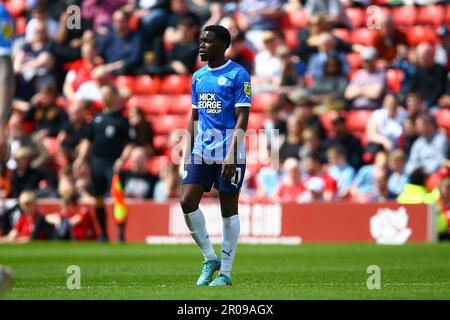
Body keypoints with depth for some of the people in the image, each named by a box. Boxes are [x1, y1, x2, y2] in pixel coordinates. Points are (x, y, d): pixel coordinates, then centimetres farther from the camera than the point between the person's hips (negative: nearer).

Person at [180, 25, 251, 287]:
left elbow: (242, 118, -12)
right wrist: (188, 152, 14)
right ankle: (210, 258, 12)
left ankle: (225, 272, 8)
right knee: (187, 202, -4)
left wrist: (232, 154, -20)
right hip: (201, 152, 6)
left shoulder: (238, 75, -8)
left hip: (228, 155, -6)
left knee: (229, 209, 1)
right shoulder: (198, 77, 12)